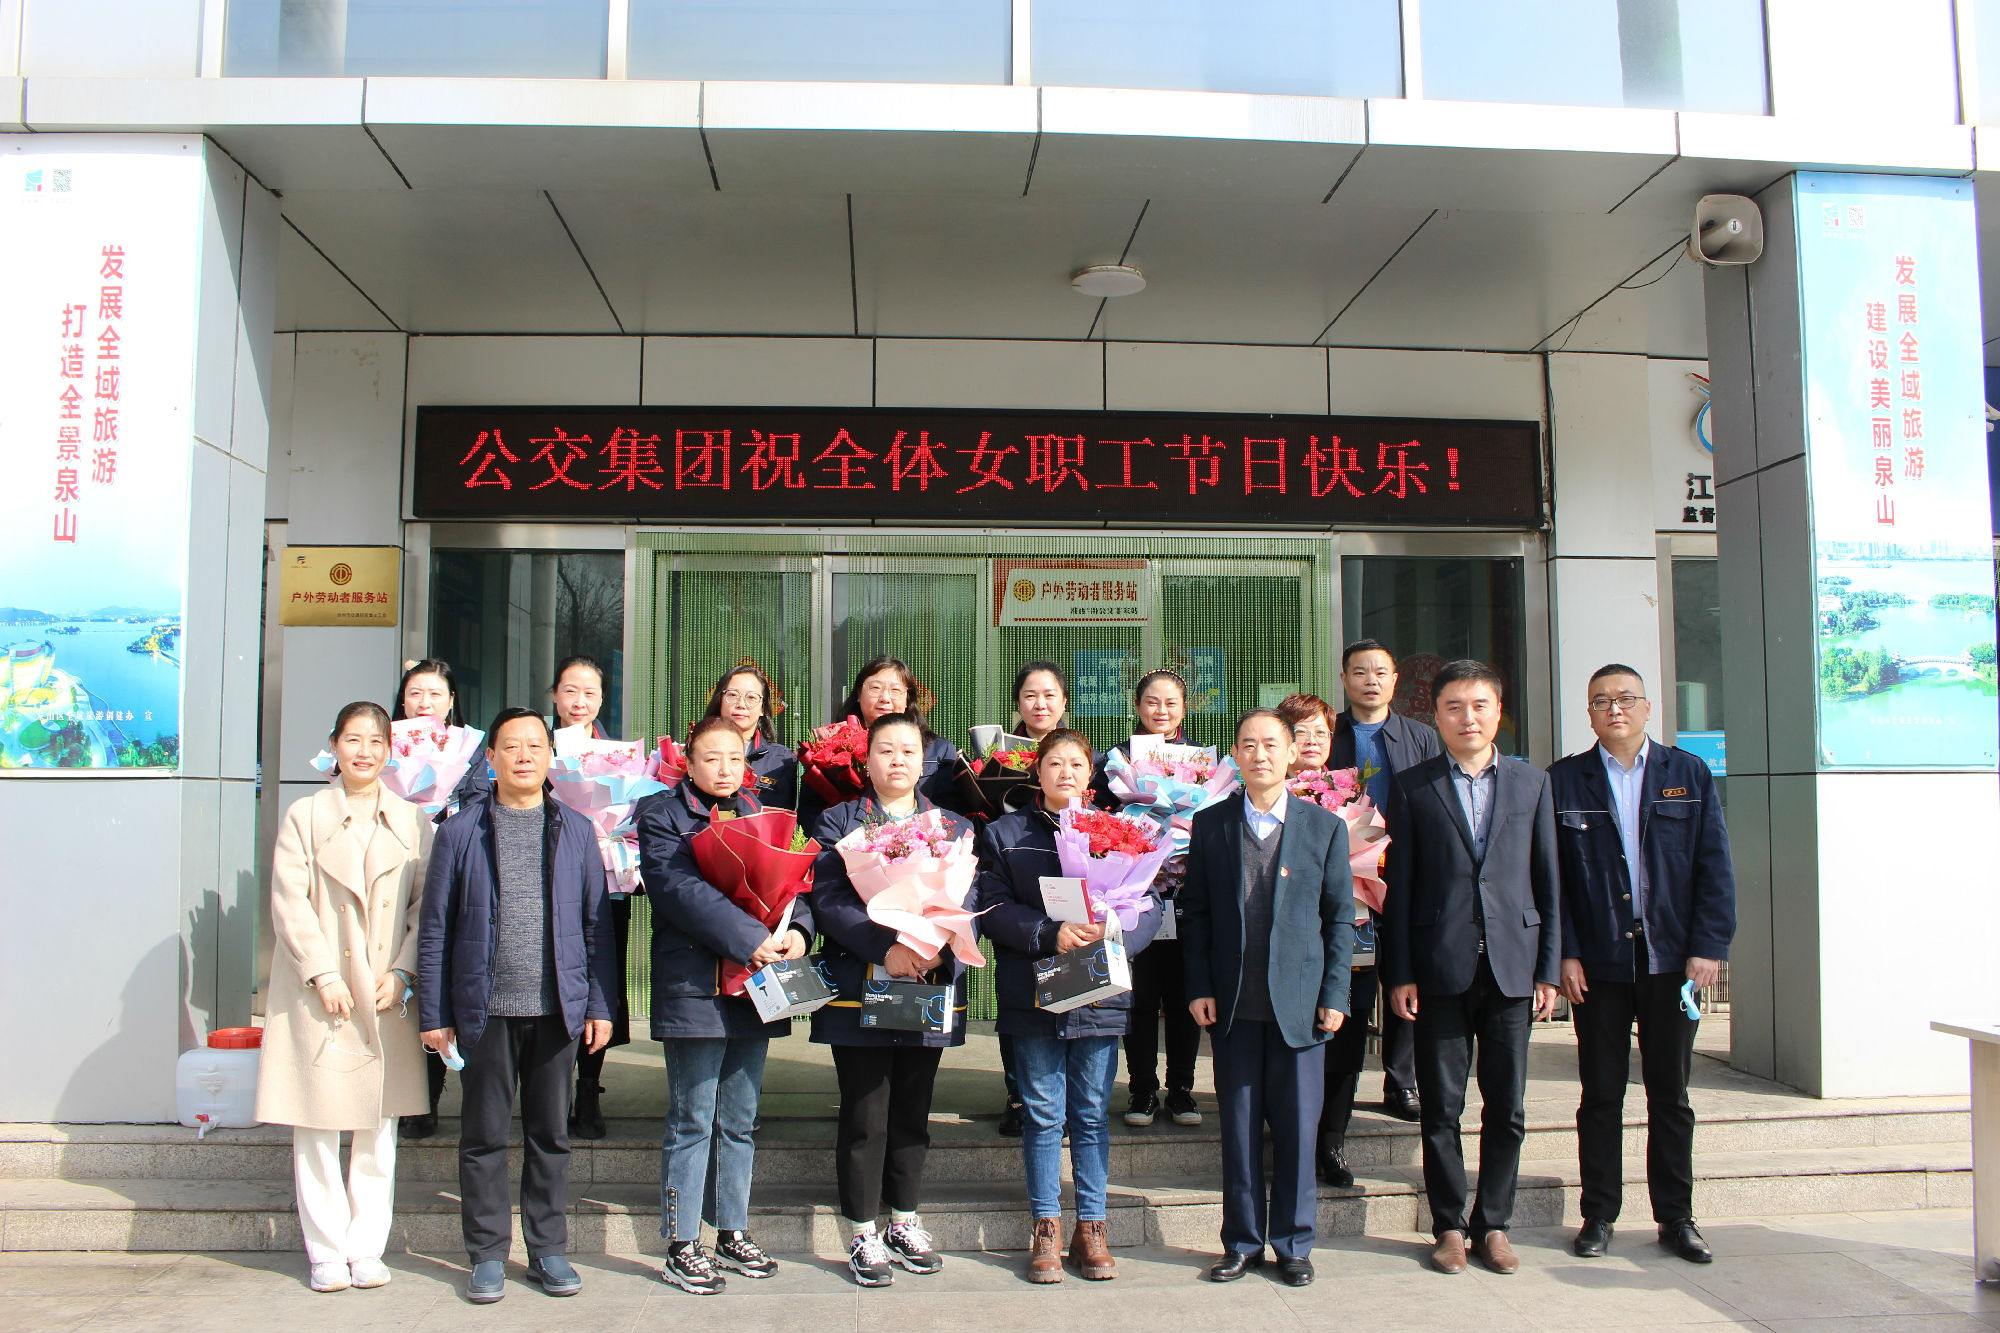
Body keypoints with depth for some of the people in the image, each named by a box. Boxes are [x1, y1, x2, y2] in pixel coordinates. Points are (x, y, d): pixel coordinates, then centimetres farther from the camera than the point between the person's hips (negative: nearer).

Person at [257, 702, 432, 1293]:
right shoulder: (305, 816, 3)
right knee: (316, 1129, 2)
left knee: (379, 1129, 6)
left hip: (386, 996, 2)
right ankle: (327, 1251, 13)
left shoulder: (412, 821, 9)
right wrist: (323, 975, -13)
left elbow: (426, 905, 5)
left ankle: (367, 1249, 16)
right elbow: (290, 903, -4)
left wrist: (403, 972, -8)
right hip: (319, 995, -2)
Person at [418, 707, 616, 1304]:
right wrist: (434, 1014, -1)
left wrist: (600, 1005, 2)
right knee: (484, 1135, 7)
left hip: (557, 1008, 1)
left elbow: (596, 924, 7)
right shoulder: (461, 831, 2)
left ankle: (548, 1250, 21)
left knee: (551, 1133, 10)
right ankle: (488, 1255, 20)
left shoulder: (576, 830, 6)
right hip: (485, 1009, -1)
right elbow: (436, 929, 2)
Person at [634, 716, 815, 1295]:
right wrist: (751, 939, -23)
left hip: (754, 988, 6)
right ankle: (682, 1246, 10)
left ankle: (733, 1232, 25)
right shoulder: (662, 815, -2)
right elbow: (680, 889, -16)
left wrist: (796, 930, -14)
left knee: (739, 1122, 14)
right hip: (693, 987, -5)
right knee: (692, 1123, 1)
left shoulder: (760, 816, 16)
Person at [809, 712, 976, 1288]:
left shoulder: (956, 827, 12)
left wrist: (941, 950, -19)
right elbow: (829, 900, -9)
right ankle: (863, 1235, 14)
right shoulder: (840, 821, 5)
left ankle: (906, 1224, 27)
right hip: (859, 988, -2)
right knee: (865, 1115, 1)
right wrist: (886, 949, -23)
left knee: (912, 1111, 12)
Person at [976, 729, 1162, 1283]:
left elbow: (1149, 906, 2)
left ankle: (1091, 1228, 18)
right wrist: (1049, 933, -19)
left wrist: (1112, 932, -17)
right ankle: (1046, 1228, 16)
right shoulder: (1004, 833, 6)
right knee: (1044, 1114, 5)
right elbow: (994, 908, -4)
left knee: (1092, 1113, 7)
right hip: (1034, 991, -1)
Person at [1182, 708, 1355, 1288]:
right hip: (1233, 1003, 1)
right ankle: (1242, 1242, 20)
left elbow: (1340, 917, 4)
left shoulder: (1325, 827, 3)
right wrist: (1199, 988, -1)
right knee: (1238, 1126, 7)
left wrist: (1334, 994, -3)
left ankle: (1293, 1244, 19)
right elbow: (1195, 912, 7)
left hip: (1300, 1002, -1)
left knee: (1297, 1127, 4)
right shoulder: (1210, 824, 5)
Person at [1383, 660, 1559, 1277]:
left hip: (1512, 966, 2)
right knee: (1441, 1108, 5)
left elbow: (1547, 880, 9)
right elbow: (1399, 886, 1)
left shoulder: (1533, 782, 9)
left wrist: (1549, 968, 4)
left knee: (1507, 1108, 7)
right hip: (1440, 968, -2)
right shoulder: (1412, 787, 3)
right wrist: (1399, 972, -3)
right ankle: (1450, 1226, 17)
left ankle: (1493, 1225, 20)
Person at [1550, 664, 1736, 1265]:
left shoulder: (1689, 774, 6)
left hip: (1672, 961, 1)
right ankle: (1599, 1216, 16)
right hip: (1597, 965, -1)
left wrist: (1709, 948, -6)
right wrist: (1564, 954, -7)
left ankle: (1676, 1217, 20)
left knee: (1671, 1096, 9)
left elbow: (1714, 867, 3)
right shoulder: (1564, 780, 3)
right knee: (1601, 1096, 6)